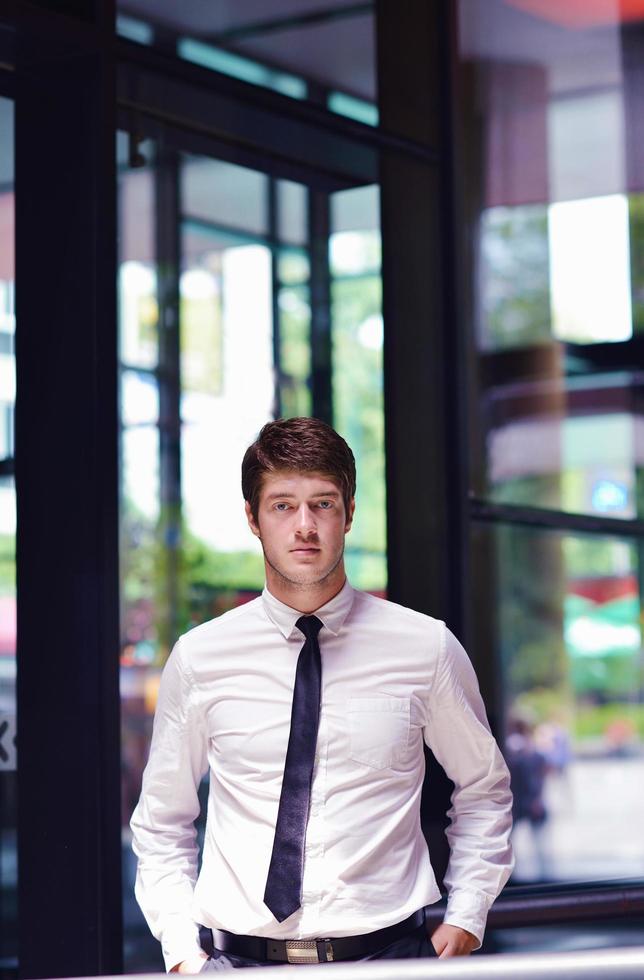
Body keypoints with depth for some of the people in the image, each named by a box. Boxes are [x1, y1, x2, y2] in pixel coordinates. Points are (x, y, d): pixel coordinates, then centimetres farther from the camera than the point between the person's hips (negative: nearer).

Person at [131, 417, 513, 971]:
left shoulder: (427, 649, 6)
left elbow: (485, 790, 19)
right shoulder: (199, 659, 7)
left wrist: (464, 922, 9)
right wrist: (182, 950, 5)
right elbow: (162, 820, 16)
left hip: (385, 951, 0)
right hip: (238, 960, 0)